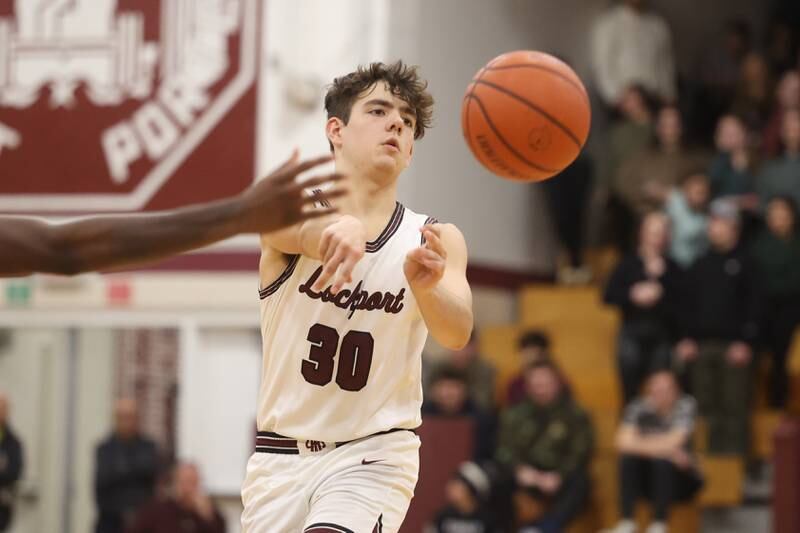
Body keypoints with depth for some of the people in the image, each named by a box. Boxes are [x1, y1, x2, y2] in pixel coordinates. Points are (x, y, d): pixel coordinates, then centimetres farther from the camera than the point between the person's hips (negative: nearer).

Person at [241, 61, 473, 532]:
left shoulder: (433, 241, -3)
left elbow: (457, 332, -22)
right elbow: (288, 225, -31)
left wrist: (426, 285, -45)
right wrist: (336, 227, -55)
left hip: (373, 457, -1)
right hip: (282, 456, 2)